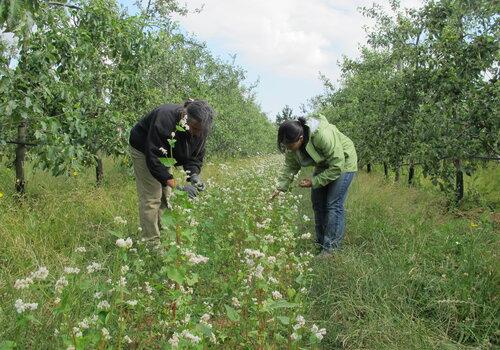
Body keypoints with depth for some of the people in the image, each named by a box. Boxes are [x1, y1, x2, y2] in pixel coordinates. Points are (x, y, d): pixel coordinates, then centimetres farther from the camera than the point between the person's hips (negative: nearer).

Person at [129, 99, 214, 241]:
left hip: (166, 154, 6)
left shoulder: (200, 130, -20)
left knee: (166, 196, 4)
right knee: (151, 198, -12)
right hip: (144, 150, -6)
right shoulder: (165, 119, -40)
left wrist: (193, 175, -31)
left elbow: (196, 156, -10)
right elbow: (153, 158, -40)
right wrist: (176, 185, -44)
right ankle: (152, 243, -6)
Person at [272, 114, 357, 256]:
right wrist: (281, 187, -18)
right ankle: (320, 243, 19)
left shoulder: (324, 136, -40)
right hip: (323, 165, 7)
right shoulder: (293, 141, -18)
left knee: (334, 205, -11)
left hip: (342, 163, -7)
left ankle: (330, 248, -5)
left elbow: (337, 167, -33)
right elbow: (290, 166, -8)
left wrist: (313, 182, -30)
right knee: (317, 202, 7)